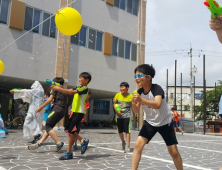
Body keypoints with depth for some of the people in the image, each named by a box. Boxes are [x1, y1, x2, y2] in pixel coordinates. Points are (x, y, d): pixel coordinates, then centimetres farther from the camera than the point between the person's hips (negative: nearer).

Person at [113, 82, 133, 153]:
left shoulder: (131, 96, -6)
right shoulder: (117, 95, -1)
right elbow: (114, 104, 9)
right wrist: (116, 109, -11)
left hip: (127, 116, -3)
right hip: (119, 116, 3)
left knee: (127, 131, -9)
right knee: (120, 131, 12)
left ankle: (128, 146, -4)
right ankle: (123, 142, 37)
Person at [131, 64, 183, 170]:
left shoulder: (156, 88, -26)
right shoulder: (139, 92, -8)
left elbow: (157, 105, -44)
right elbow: (136, 111, -9)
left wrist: (141, 100, -56)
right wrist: (134, 103, -30)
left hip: (165, 123, -4)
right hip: (150, 123, 4)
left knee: (173, 151, 0)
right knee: (138, 144, -14)